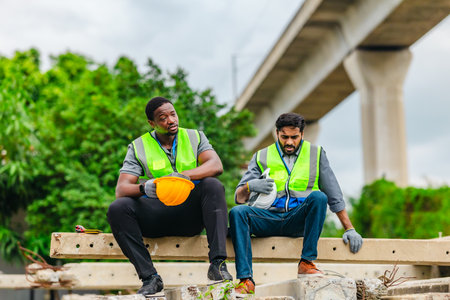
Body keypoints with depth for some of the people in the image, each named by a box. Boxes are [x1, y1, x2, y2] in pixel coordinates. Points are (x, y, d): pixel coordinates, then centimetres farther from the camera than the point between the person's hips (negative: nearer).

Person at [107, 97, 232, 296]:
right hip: (154, 217, 0)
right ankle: (150, 277, -27)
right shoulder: (138, 147, 6)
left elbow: (216, 165, -10)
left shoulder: (195, 137, 10)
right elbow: (121, 189, -5)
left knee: (212, 185, -28)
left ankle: (217, 264, -34)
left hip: (189, 213, 0)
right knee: (117, 208, -26)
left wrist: (185, 175, -29)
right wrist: (144, 188, -29)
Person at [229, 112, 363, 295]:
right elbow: (239, 197, 8)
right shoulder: (261, 157, 13)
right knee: (237, 212, -28)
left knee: (318, 196, -30)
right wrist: (249, 187, -16)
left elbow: (334, 195, 12)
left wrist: (349, 229, 4)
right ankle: (246, 280, -34)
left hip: (298, 219, 0)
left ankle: (307, 262, -27)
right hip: (268, 217, 1)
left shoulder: (316, 154, 13)